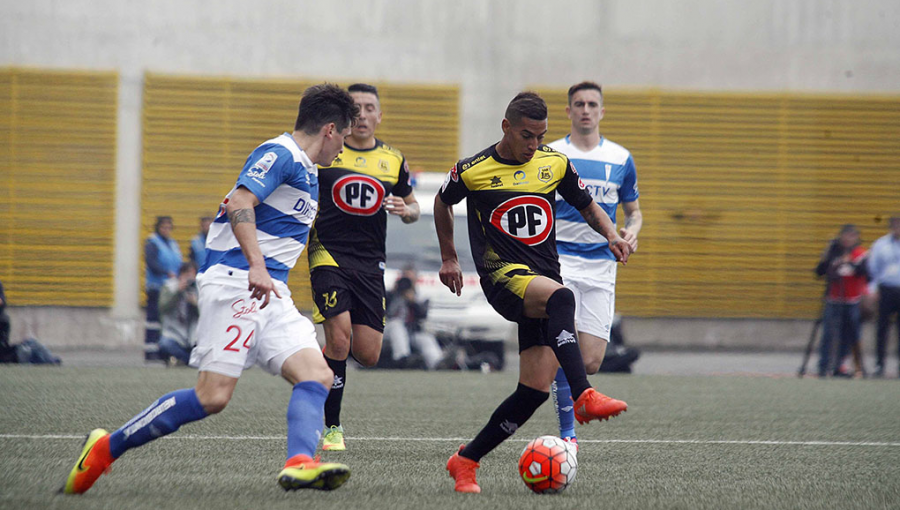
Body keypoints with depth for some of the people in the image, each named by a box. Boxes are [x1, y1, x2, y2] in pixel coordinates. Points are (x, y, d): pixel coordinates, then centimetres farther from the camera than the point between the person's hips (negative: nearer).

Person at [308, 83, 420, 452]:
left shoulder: (393, 161, 9)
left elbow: (412, 207, 20)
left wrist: (406, 210, -4)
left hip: (370, 264, 3)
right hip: (329, 255, -3)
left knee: (368, 355, -3)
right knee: (340, 336, -18)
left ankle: (331, 352, 34)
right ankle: (331, 428, -5)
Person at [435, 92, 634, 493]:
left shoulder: (555, 163, 7)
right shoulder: (473, 170, -2)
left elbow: (588, 206, 19)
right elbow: (442, 202, 18)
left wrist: (612, 236, 0)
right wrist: (448, 257, 22)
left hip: (545, 277, 5)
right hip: (502, 276, -5)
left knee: (536, 390, -6)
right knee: (561, 297, -38)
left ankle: (466, 460, 7)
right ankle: (584, 397, -49)